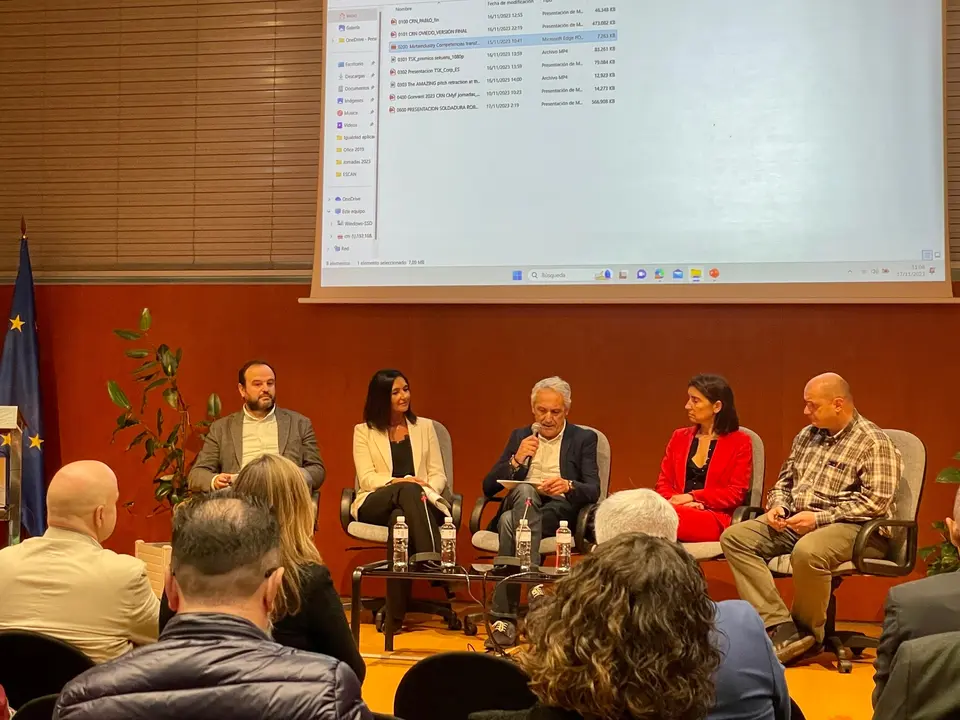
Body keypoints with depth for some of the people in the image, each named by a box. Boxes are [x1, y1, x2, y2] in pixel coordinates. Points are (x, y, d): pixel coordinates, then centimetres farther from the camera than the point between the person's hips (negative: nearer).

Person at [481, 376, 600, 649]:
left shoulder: (584, 439, 12)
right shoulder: (519, 436, 21)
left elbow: (593, 491, -2)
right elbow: (488, 487, 12)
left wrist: (568, 485, -26)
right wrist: (516, 460, -6)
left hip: (560, 510, -2)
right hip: (521, 503, 3)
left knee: (510, 521, -35)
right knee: (525, 491, -36)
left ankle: (504, 618, -38)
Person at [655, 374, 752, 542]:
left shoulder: (740, 442, 7)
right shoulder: (679, 437, 21)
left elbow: (736, 493, -1)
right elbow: (663, 483, 15)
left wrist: (692, 497, -12)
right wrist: (679, 501, -9)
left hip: (716, 519, -4)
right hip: (679, 512, 4)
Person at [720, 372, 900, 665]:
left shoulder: (874, 443, -8)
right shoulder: (807, 436, 15)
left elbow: (875, 502, -17)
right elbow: (784, 481, 24)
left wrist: (819, 518, -21)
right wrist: (777, 506, 1)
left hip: (852, 527, -8)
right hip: (795, 521, 8)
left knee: (807, 552, -39)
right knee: (735, 537, -12)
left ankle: (807, 633, -10)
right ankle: (782, 628, -22)